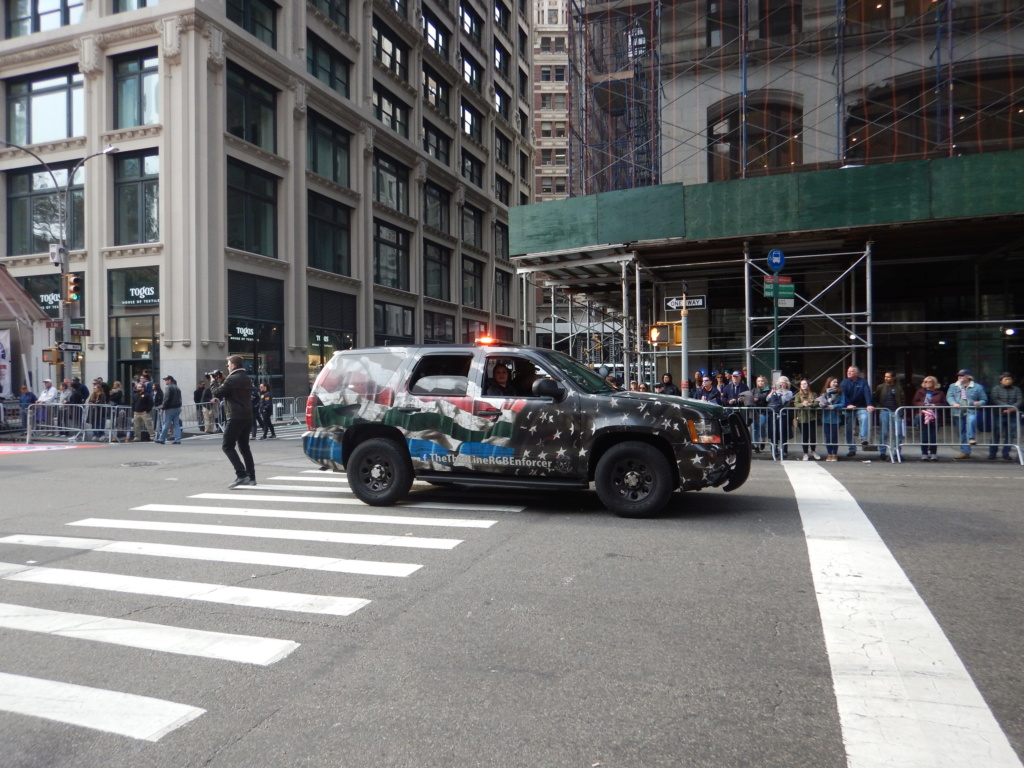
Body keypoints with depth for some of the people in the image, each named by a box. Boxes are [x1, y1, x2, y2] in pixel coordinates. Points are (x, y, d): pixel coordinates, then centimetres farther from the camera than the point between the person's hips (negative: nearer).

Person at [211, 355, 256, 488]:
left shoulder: (232, 379, -13)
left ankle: (241, 475, -15)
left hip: (236, 417, -9)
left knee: (227, 446, -4)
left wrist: (213, 382, 10)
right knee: (244, 447, 15)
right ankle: (251, 477, 14)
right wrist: (223, 380, 21)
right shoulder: (247, 379, 15)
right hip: (247, 417, 9)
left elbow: (217, 393, -7)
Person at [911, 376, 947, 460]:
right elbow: (914, 402, 4)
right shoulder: (920, 392, 7)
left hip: (934, 418, 0)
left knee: (934, 436, 1)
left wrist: (935, 405, -12)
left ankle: (933, 453, 9)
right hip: (923, 417, 0)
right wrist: (923, 405, -11)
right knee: (924, 436, -1)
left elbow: (944, 404, 4)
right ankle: (924, 453, 5)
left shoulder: (939, 393, 7)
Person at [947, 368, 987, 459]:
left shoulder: (977, 387, 7)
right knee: (962, 433, 6)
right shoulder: (953, 386, 13)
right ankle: (965, 452, 13)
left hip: (971, 411, -3)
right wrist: (954, 403, -20)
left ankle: (971, 438, -37)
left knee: (971, 419, -39)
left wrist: (979, 403, -13)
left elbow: (984, 399, 9)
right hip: (958, 412, 3)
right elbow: (949, 396, 0)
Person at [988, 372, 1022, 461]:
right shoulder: (996, 389, 3)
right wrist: (1007, 407, -21)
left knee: (1010, 435, 3)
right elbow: (994, 400, -10)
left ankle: (1006, 453, 13)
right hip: (999, 415, -2)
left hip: (1013, 416, 2)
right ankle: (992, 453, 8)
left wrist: (1013, 408, -21)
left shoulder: (1016, 389, 10)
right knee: (996, 434, -1)